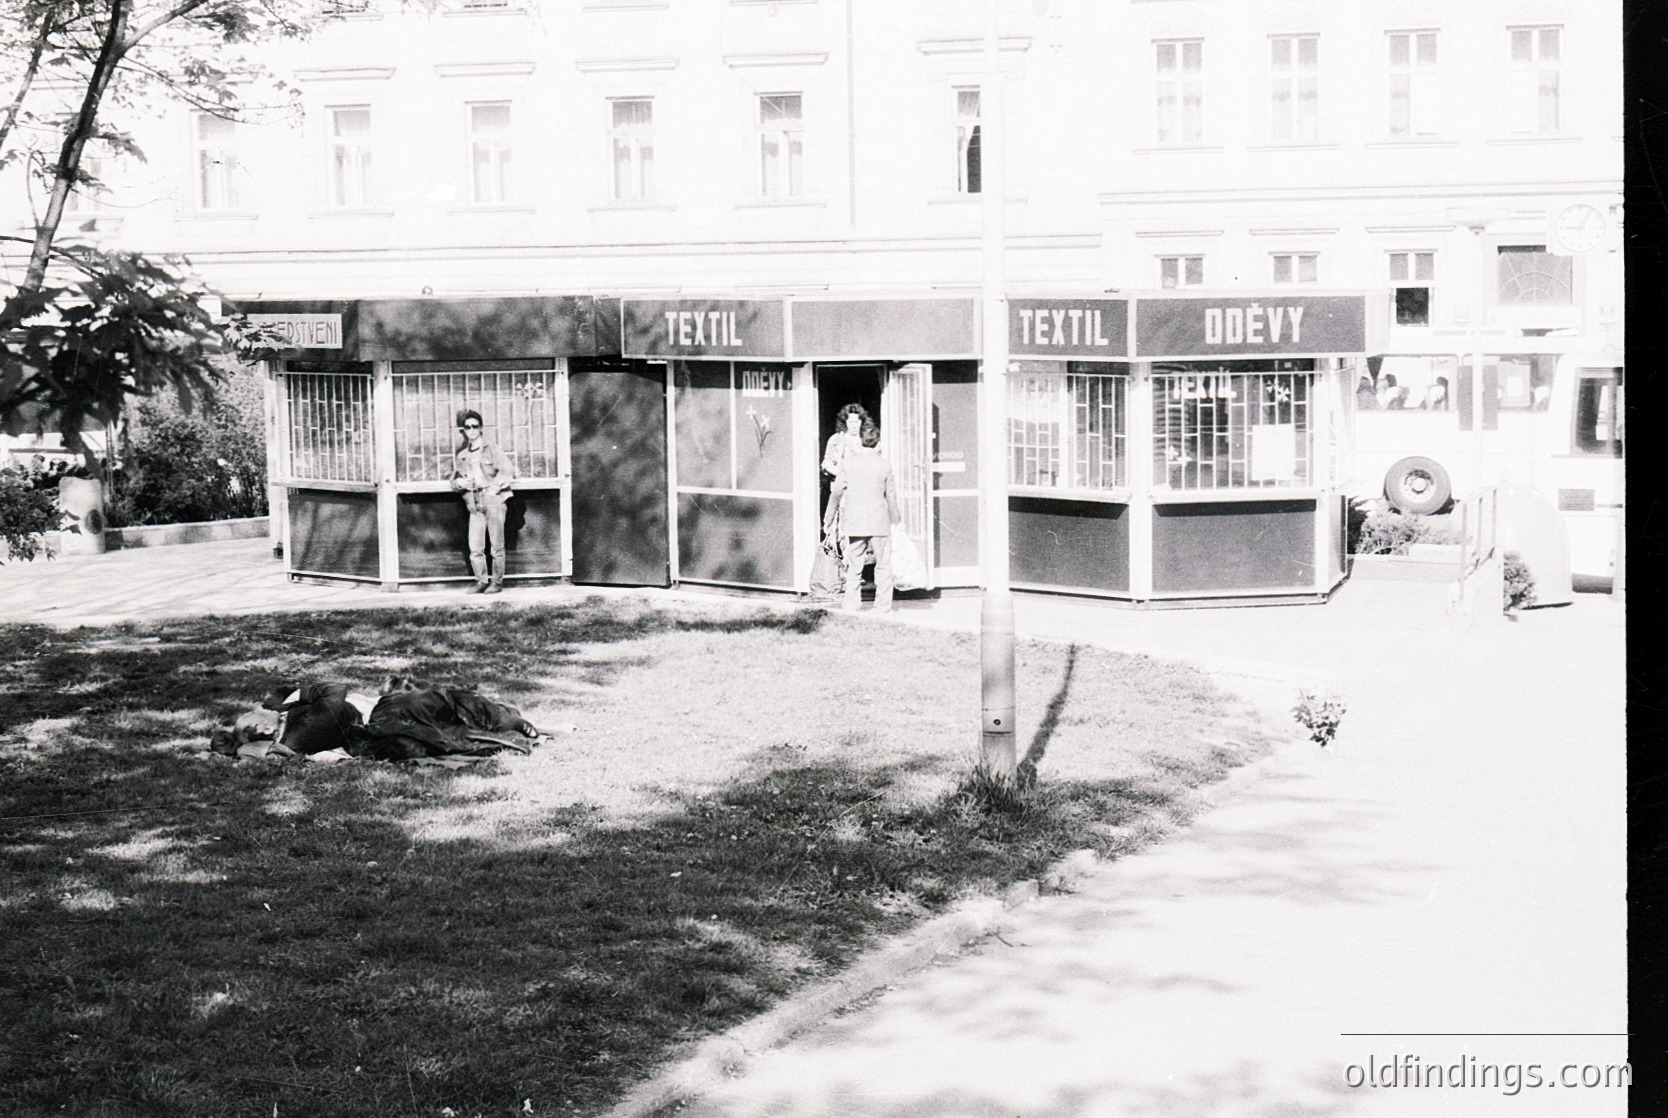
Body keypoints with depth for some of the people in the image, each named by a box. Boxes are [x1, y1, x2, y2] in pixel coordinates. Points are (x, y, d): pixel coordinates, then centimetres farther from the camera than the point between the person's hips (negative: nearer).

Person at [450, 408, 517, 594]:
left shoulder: (491, 450, 1)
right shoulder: (460, 455, 13)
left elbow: (509, 471, -6)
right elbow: (453, 482, 20)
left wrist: (494, 488, -12)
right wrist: (459, 483, -3)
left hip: (493, 501, -4)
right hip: (474, 504, 4)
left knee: (496, 545, -1)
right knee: (475, 547, -4)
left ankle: (497, 582, 6)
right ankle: (481, 581, 6)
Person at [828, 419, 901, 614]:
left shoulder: (848, 463, -2)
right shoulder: (884, 465, -4)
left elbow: (837, 492, 1)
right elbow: (891, 496, 2)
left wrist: (830, 515, 16)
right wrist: (895, 518, 18)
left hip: (854, 521, 1)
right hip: (879, 521, -1)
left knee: (854, 565, 9)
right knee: (883, 565, 6)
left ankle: (852, 605, 8)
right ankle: (883, 607, 6)